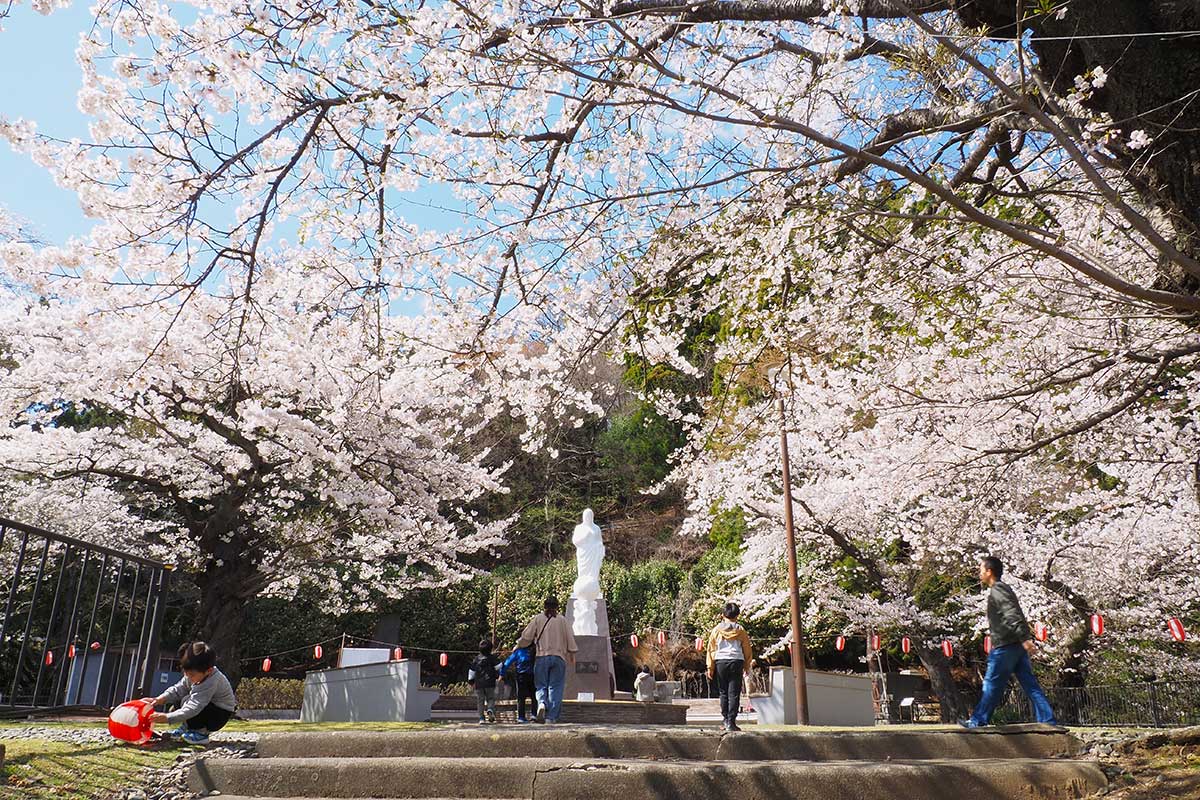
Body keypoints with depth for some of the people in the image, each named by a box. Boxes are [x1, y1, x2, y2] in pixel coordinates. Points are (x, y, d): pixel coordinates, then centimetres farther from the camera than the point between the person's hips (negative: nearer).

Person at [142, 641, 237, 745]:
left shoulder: (211, 683, -34)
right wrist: (160, 699, -19)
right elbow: (178, 689, -2)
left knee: (187, 701, -27)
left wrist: (167, 718, -39)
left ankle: (201, 733, -10)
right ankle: (186, 727, 13)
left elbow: (193, 708, -37)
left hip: (220, 715, -9)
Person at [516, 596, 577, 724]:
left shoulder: (538, 619, 4)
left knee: (541, 685, 8)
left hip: (542, 656, 0)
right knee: (555, 687, 5)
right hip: (559, 657, 0)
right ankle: (551, 717, 1)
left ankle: (542, 704, -21)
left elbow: (526, 637, 5)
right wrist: (572, 654, 15)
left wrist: (518, 646, 23)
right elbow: (570, 638, 5)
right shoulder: (562, 620, 6)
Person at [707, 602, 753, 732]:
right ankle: (731, 722, -4)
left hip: (720, 662, 1)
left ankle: (725, 719, 15)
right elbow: (747, 650, 8)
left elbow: (711, 649, 3)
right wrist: (747, 666, 19)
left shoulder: (717, 630, 3)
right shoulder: (740, 630, 2)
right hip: (736, 662, -1)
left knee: (724, 692, 13)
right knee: (734, 693, 0)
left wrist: (710, 668, 7)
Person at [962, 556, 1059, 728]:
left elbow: (1011, 615, -25)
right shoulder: (1004, 588, 18)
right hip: (1017, 645, 9)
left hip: (1005, 646, -9)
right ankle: (1048, 721, 4)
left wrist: (1024, 638, -31)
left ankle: (978, 721, 7)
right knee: (1031, 685, 7)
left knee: (992, 685, -1)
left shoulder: (997, 590, -13)